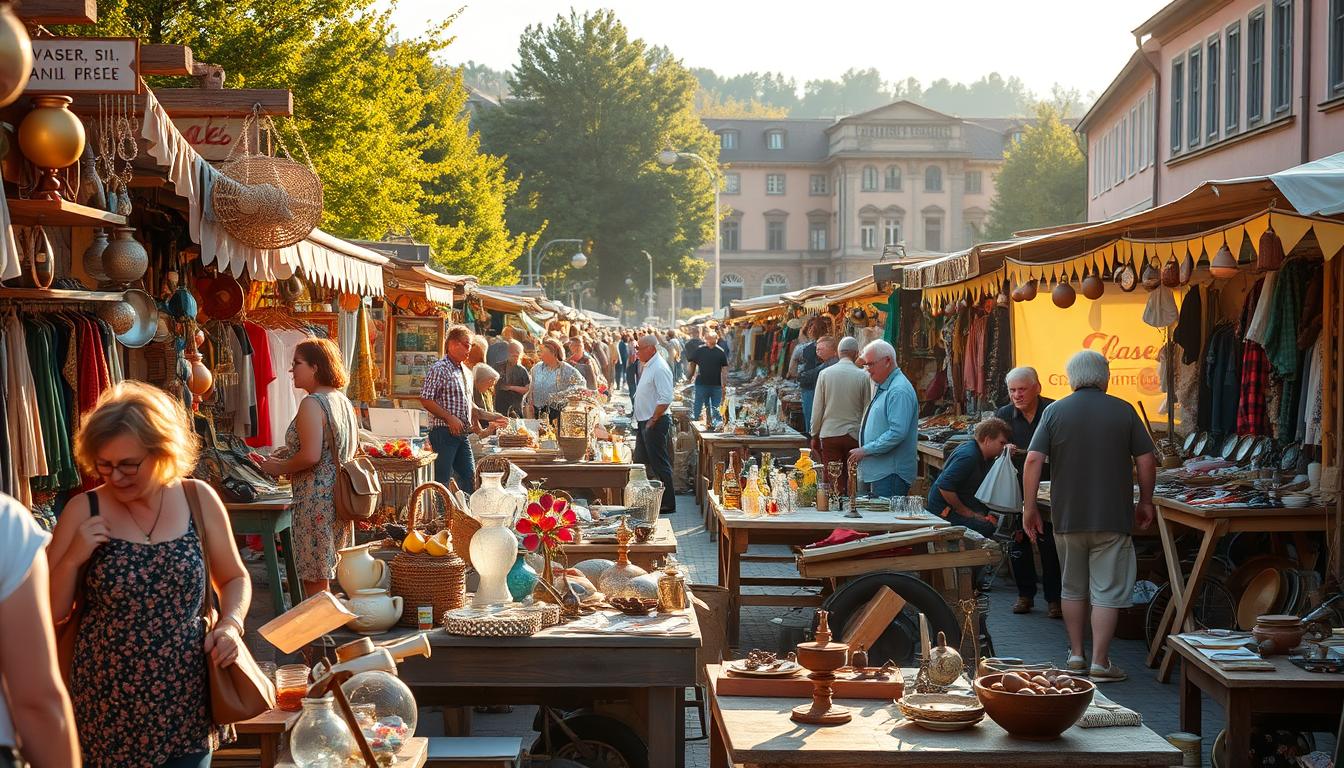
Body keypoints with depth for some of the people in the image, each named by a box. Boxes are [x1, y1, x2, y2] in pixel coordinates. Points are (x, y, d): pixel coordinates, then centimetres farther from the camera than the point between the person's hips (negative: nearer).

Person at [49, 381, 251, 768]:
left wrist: (231, 623, -6)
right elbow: (50, 614, -1)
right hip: (108, 710, -1)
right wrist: (72, 559, -17)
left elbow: (234, 579, 12)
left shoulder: (199, 500, -2)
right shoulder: (83, 512, -6)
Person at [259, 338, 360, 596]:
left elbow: (310, 456, -23)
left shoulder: (312, 404, -15)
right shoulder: (342, 401, 13)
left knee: (315, 579, -3)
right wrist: (288, 453, 18)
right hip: (340, 494, 9)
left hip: (317, 498, -9)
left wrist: (278, 468, -7)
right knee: (330, 572, 14)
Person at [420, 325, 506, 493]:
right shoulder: (439, 370, -9)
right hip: (444, 432, -8)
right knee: (442, 479, -6)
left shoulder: (466, 372, 17)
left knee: (469, 477, 9)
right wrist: (450, 418, -19)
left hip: (462, 434, 8)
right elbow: (425, 400, -15)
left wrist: (490, 417, 16)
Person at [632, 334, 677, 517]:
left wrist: (653, 421, -21)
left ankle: (668, 505, 2)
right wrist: (643, 420, 17)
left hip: (655, 424, -11)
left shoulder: (660, 369, -18)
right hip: (644, 422, 11)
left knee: (660, 465, -4)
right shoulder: (648, 366, 15)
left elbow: (665, 399, -25)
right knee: (640, 463, 15)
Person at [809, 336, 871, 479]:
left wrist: (814, 435, 12)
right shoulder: (863, 376, -4)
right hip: (854, 435, 0)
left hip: (829, 434, 0)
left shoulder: (825, 374, -3)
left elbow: (817, 408, 2)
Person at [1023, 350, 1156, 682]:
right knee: (1108, 591, 0)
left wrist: (1029, 507, -1)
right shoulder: (1123, 411, -2)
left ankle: (1076, 654, 22)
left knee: (1073, 588, 16)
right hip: (1112, 518, -2)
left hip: (1067, 517, 2)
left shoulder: (1055, 412, -1)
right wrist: (1145, 502, 12)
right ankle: (1100, 662, -3)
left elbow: (1033, 460, -7)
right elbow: (1146, 460, -1)